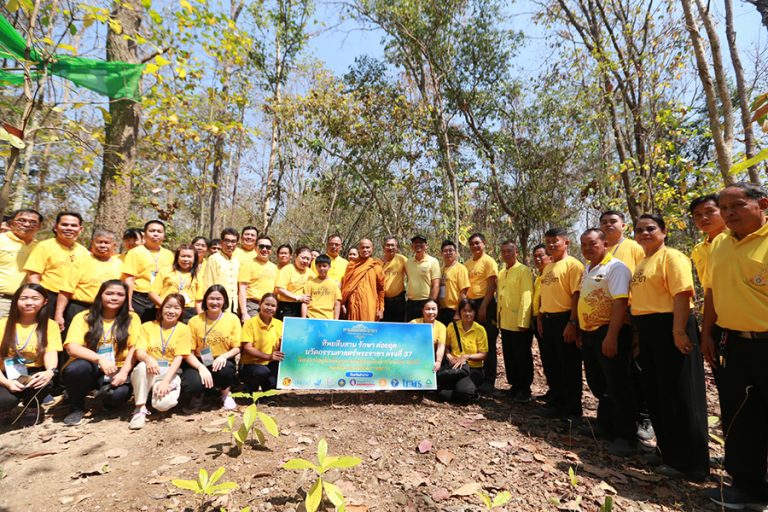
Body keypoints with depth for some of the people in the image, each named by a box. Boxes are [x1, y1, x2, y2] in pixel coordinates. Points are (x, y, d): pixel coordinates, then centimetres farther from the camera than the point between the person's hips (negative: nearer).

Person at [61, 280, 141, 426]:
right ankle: (77, 407, -2)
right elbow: (71, 348, -12)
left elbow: (134, 348, -5)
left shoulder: (132, 318, 2)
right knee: (76, 368, -33)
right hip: (89, 369, 1)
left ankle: (107, 391, 9)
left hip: (116, 371, -1)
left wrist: (124, 372, -20)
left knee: (119, 394, -31)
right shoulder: (83, 317, 1)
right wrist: (100, 359, -27)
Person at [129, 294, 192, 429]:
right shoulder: (147, 326, 3)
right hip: (147, 375, 2)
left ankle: (173, 392, 6)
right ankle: (140, 409, -16)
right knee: (143, 366, -34)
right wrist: (148, 359, -33)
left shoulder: (183, 329, -2)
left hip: (170, 374, -2)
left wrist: (165, 381, -21)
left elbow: (179, 358, -8)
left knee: (162, 403, -31)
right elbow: (139, 352, -8)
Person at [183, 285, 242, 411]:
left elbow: (237, 348, -2)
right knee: (192, 385, -32)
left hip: (221, 362, 0)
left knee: (226, 369, -36)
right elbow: (188, 352, -5)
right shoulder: (195, 321, -3)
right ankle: (198, 394, 10)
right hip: (199, 362, 0)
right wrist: (201, 367, -23)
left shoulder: (233, 319, -3)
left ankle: (225, 393, 1)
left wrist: (224, 356, -24)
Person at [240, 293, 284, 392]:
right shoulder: (250, 323, -10)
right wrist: (268, 356, -26)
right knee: (262, 372, -33)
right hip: (250, 364, -4)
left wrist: (283, 343, -17)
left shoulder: (279, 324, 3)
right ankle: (250, 387, -3)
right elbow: (247, 349, -15)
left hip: (270, 365, 4)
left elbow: (280, 349, 6)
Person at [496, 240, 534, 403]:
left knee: (522, 357, 4)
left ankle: (525, 390, 16)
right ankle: (514, 385, 27)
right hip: (505, 323, 7)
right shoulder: (501, 274, 13)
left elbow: (526, 297, -16)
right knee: (509, 356, 14)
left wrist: (523, 322, -21)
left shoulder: (524, 271, -10)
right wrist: (498, 319, 12)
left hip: (519, 323, -7)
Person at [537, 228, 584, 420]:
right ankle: (557, 402, 29)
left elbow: (576, 295, -16)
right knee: (553, 364, 16)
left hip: (564, 319, -8)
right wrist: (541, 318, 15)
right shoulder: (547, 267, 15)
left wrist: (572, 323, -20)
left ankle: (572, 409, 15)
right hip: (548, 320, 8)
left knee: (569, 366, 3)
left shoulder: (573, 264, -9)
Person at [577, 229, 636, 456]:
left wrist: (611, 336, -26)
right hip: (588, 333, 9)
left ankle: (625, 436, 11)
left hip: (609, 333, -9)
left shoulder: (615, 267, -12)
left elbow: (620, 302, -21)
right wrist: (581, 331, 18)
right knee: (597, 384, 18)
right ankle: (604, 427, 34)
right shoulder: (587, 269, 14)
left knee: (617, 385, -1)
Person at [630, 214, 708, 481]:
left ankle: (690, 463, 12)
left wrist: (679, 331, -26)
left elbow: (682, 294, -19)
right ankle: (667, 450, 31)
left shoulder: (671, 257, -8)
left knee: (680, 396, 0)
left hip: (669, 328, -9)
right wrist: (638, 331, 20)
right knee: (655, 394, 16)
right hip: (646, 332, 9)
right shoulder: (641, 264, 18)